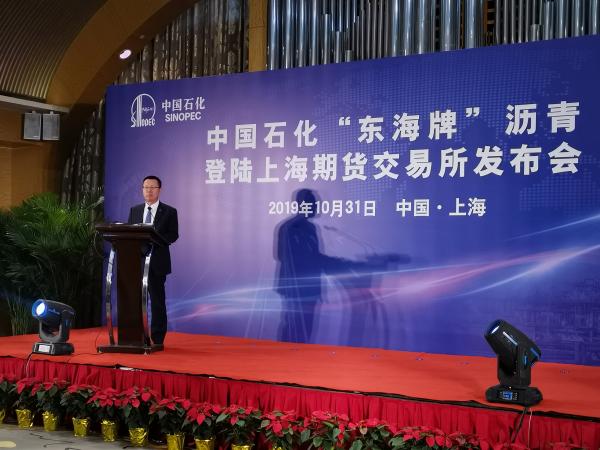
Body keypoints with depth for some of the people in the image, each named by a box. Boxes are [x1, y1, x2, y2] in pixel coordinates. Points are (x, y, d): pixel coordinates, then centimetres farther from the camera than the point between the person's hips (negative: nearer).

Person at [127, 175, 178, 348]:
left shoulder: (169, 212, 2)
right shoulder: (134, 210, 15)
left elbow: (173, 235, -6)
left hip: (157, 262, -4)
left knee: (157, 300, 0)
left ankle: (157, 339, 6)